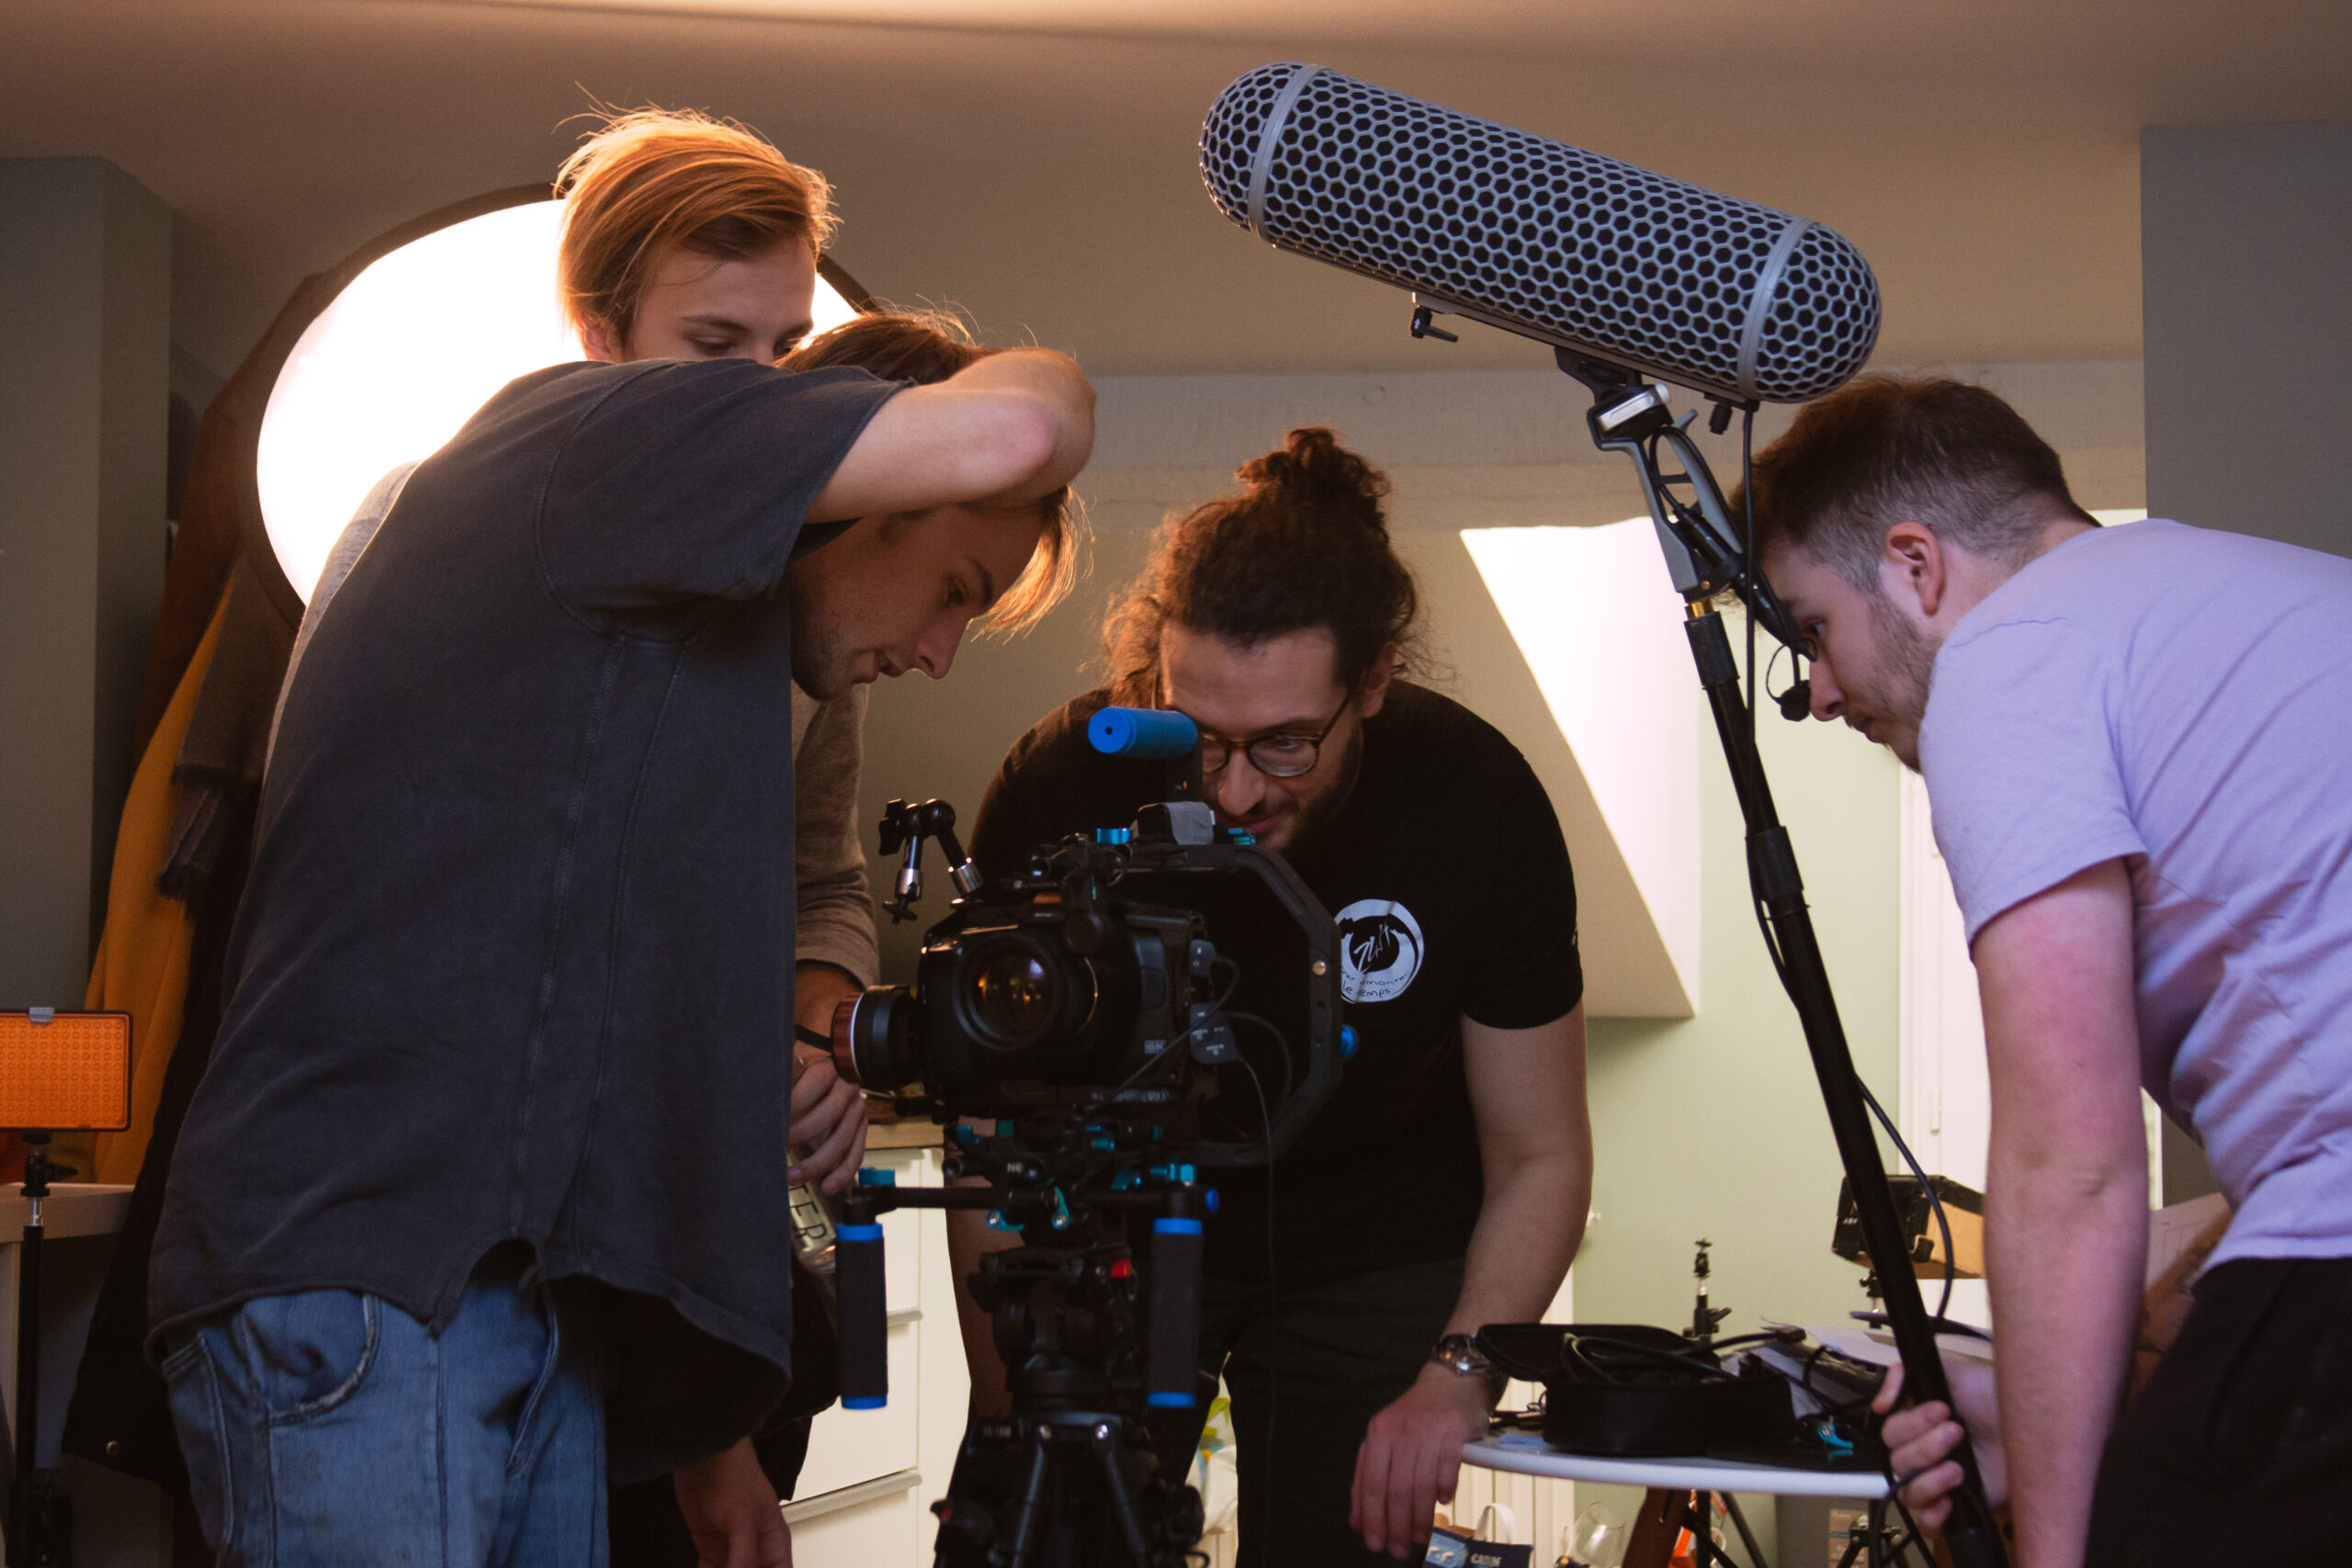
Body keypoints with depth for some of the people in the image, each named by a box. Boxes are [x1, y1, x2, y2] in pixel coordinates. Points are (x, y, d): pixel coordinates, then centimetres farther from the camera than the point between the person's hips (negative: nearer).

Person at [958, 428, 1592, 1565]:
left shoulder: (1480, 807, -23)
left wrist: (1459, 1370, -27)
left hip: (1372, 1250, 0)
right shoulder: (1058, 789, -24)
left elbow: (1538, 1158, -12)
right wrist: (1014, 1416, -23)